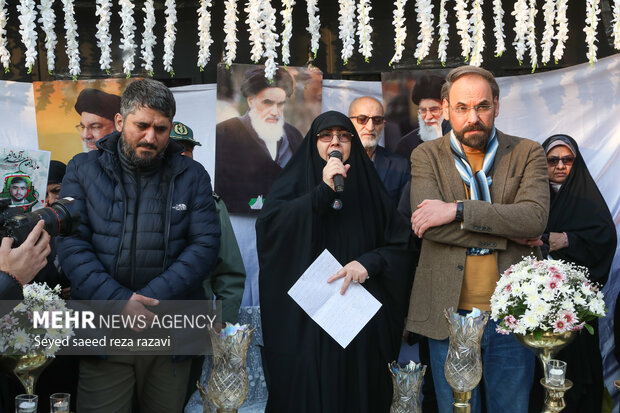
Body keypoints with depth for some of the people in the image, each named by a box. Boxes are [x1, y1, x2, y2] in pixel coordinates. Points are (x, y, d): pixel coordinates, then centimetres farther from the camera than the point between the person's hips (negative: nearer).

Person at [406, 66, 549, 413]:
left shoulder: (528, 154, 3)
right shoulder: (426, 156, 3)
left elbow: (535, 216, -15)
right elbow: (425, 223, -13)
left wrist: (457, 210, -19)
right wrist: (507, 232, -13)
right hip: (449, 314, 0)